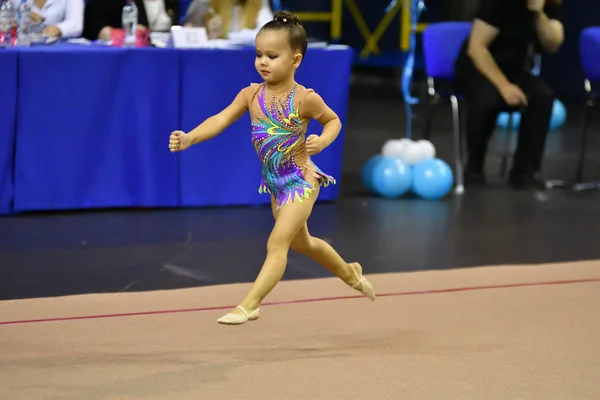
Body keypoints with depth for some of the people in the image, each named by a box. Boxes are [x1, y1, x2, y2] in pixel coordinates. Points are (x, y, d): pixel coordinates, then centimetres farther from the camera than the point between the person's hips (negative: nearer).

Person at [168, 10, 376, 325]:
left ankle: (249, 305, -16)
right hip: (275, 183, 7)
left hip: (302, 181, -7)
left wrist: (322, 141, -21)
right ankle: (349, 273, 48)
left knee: (277, 243, -15)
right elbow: (221, 119, -15)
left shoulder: (305, 99, -17)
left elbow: (333, 121, 0)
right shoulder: (251, 94, -7)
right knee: (300, 242, 25)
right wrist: (189, 138, -29)